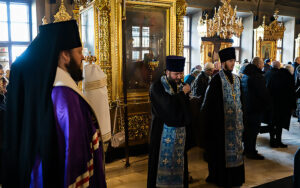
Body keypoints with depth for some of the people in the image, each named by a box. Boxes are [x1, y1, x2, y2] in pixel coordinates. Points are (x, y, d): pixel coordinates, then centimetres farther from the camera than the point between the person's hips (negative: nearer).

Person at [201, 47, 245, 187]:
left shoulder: (236, 79, 11)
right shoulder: (217, 79, -10)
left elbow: (240, 99, 17)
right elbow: (210, 101, -13)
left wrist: (240, 118, 13)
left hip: (235, 120, 7)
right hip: (222, 121, -7)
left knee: (235, 145, 12)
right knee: (222, 148, 1)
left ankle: (234, 176, 25)